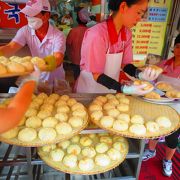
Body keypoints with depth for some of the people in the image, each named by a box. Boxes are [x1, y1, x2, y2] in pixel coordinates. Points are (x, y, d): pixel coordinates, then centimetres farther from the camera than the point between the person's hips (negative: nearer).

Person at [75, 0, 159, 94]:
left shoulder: (127, 33, -7)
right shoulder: (97, 34, -26)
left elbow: (124, 64, 1)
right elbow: (96, 74, -21)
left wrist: (140, 74, -18)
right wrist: (124, 89, -29)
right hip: (89, 91, -5)